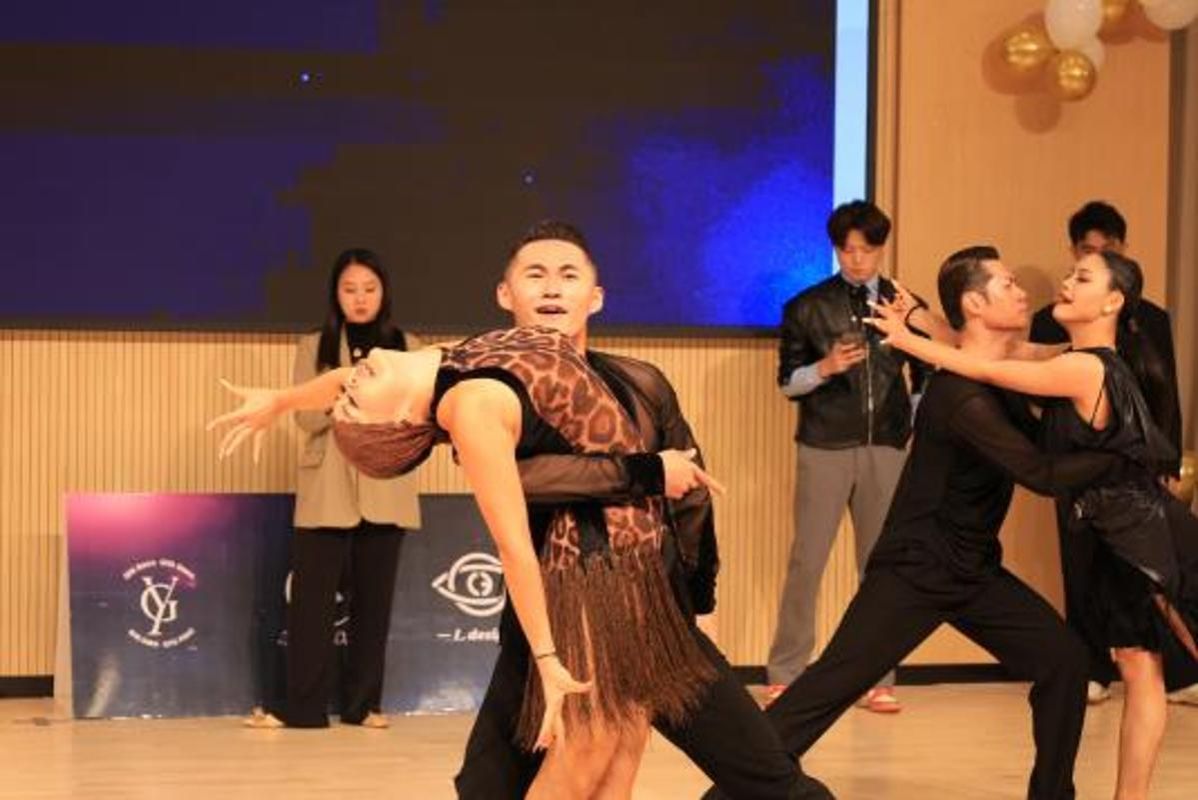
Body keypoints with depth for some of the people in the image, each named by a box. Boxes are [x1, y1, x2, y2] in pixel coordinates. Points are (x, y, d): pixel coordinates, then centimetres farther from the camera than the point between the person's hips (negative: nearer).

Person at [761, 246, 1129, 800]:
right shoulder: (963, 397, -24)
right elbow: (1044, 475, -27)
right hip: (913, 572, -9)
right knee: (830, 687, -11)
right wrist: (1123, 455, -16)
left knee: (1063, 660, 2)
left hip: (974, 571, 9)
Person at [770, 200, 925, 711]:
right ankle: (785, 675, 8)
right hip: (824, 447, -2)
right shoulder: (807, 307, 3)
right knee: (807, 560, -2)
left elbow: (926, 379, 13)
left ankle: (878, 679, 12)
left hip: (886, 449, 2)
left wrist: (917, 427, 2)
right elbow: (787, 382, 3)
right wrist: (825, 368, -14)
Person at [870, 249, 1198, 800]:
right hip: (1121, 540, 9)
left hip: (1152, 534, -9)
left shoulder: (1084, 369, -19)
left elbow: (989, 372, -17)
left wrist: (908, 340, -8)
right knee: (1137, 666, 8)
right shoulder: (1091, 364, 9)